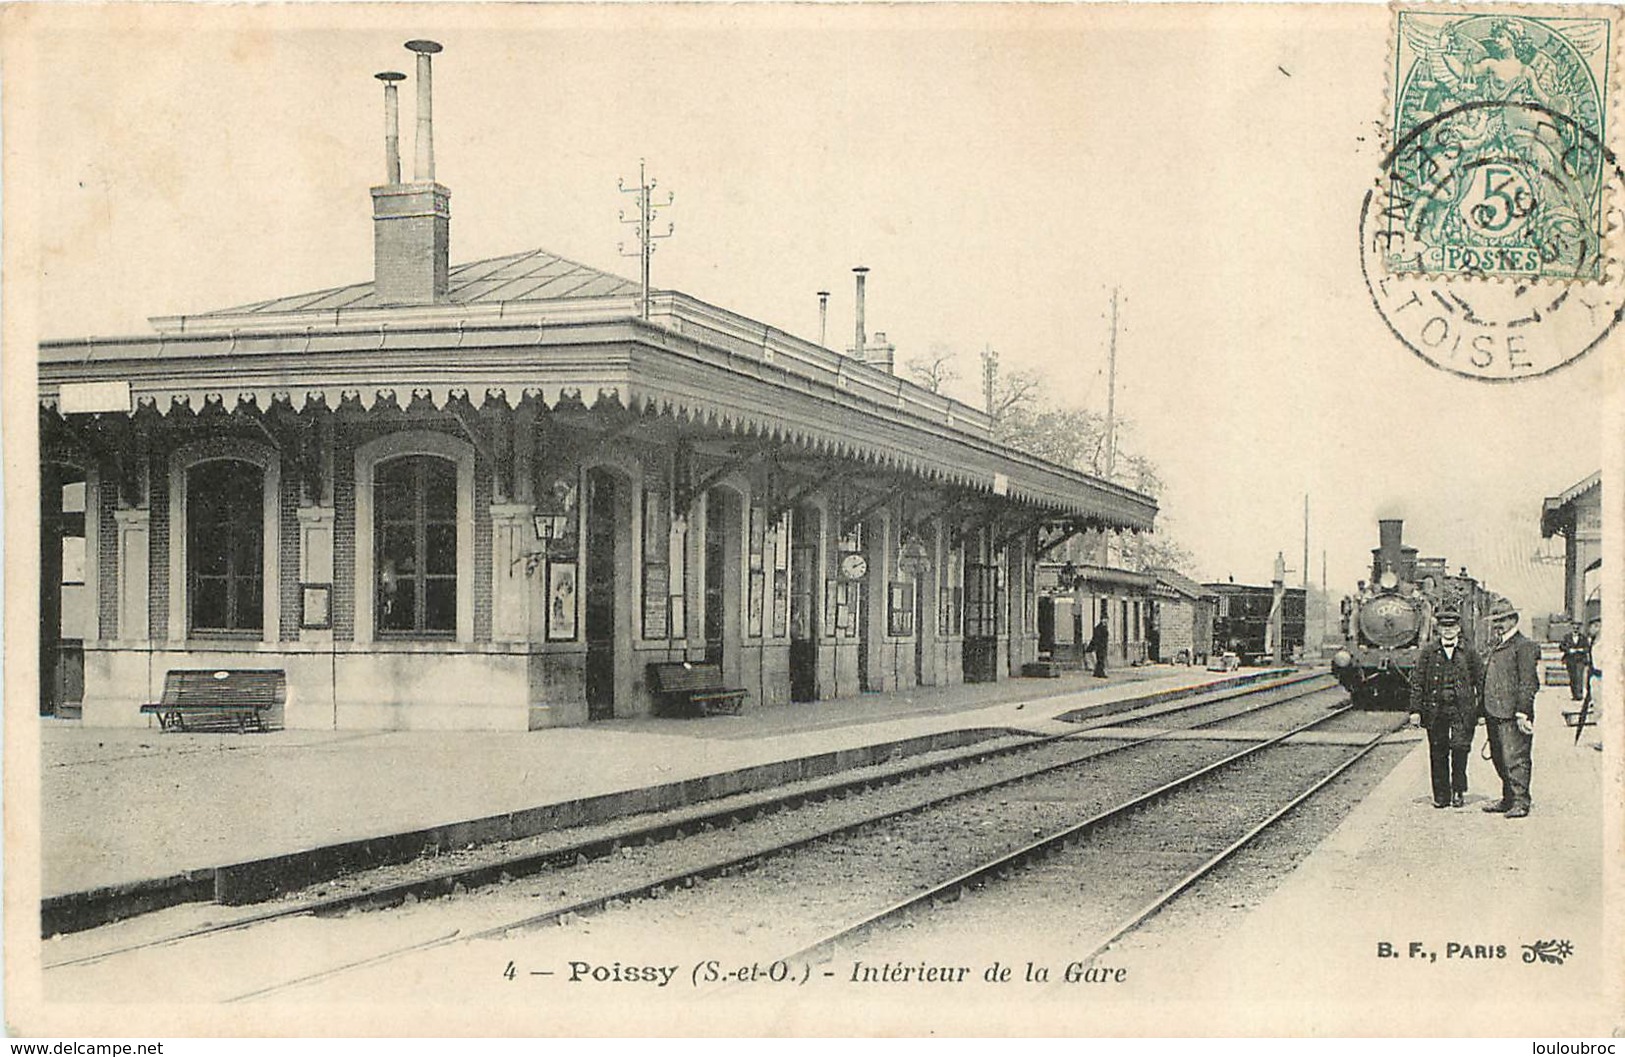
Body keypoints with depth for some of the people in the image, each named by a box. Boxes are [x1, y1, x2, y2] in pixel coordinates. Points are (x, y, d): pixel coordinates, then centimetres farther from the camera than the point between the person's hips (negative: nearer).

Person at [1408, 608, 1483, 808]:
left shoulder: (1468, 652, 7)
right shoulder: (1429, 652, 7)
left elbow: (1481, 681, 9)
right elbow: (1417, 682, 5)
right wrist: (1415, 709, -2)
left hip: (1461, 709, -1)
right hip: (1435, 709, 1)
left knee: (1460, 747, -10)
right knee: (1438, 753, 3)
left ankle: (1459, 790, 8)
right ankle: (1441, 795, 13)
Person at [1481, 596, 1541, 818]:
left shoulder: (1524, 646, -8)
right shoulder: (1496, 648, 20)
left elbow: (1528, 684, -14)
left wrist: (1522, 713, -19)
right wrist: (1484, 712, 19)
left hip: (1512, 716, -9)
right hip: (1494, 714, 9)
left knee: (1515, 759, -8)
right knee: (1499, 759, 13)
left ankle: (1520, 802, -3)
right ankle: (1508, 799, 23)